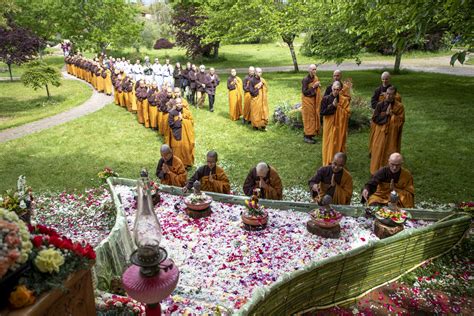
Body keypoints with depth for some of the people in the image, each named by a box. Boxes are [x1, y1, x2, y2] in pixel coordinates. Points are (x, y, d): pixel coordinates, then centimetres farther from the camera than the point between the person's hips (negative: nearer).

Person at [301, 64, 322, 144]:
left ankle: (310, 134, 20)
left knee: (314, 117, 10)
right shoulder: (305, 80, -16)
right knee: (309, 118, -3)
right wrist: (313, 87, -22)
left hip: (314, 100, 7)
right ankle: (307, 136, 5)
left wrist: (318, 86, 0)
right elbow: (304, 92, -20)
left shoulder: (316, 78, 6)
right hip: (307, 101, -7)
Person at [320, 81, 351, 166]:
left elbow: (347, 113, -7)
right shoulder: (326, 99, -8)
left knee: (339, 143, 10)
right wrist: (333, 106, -18)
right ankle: (328, 162, 17)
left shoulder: (344, 100, -3)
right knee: (329, 144, 5)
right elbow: (322, 112, -13)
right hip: (329, 125, -2)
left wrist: (338, 106, -16)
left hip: (340, 126, 2)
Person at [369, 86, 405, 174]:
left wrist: (392, 115, -19)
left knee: (390, 154, 6)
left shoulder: (399, 106, -5)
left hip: (392, 135, -1)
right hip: (380, 134, 1)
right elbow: (374, 118, -7)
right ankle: (376, 171, 21)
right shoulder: (380, 104, -3)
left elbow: (401, 121, -8)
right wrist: (385, 114, -15)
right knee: (378, 153, 7)